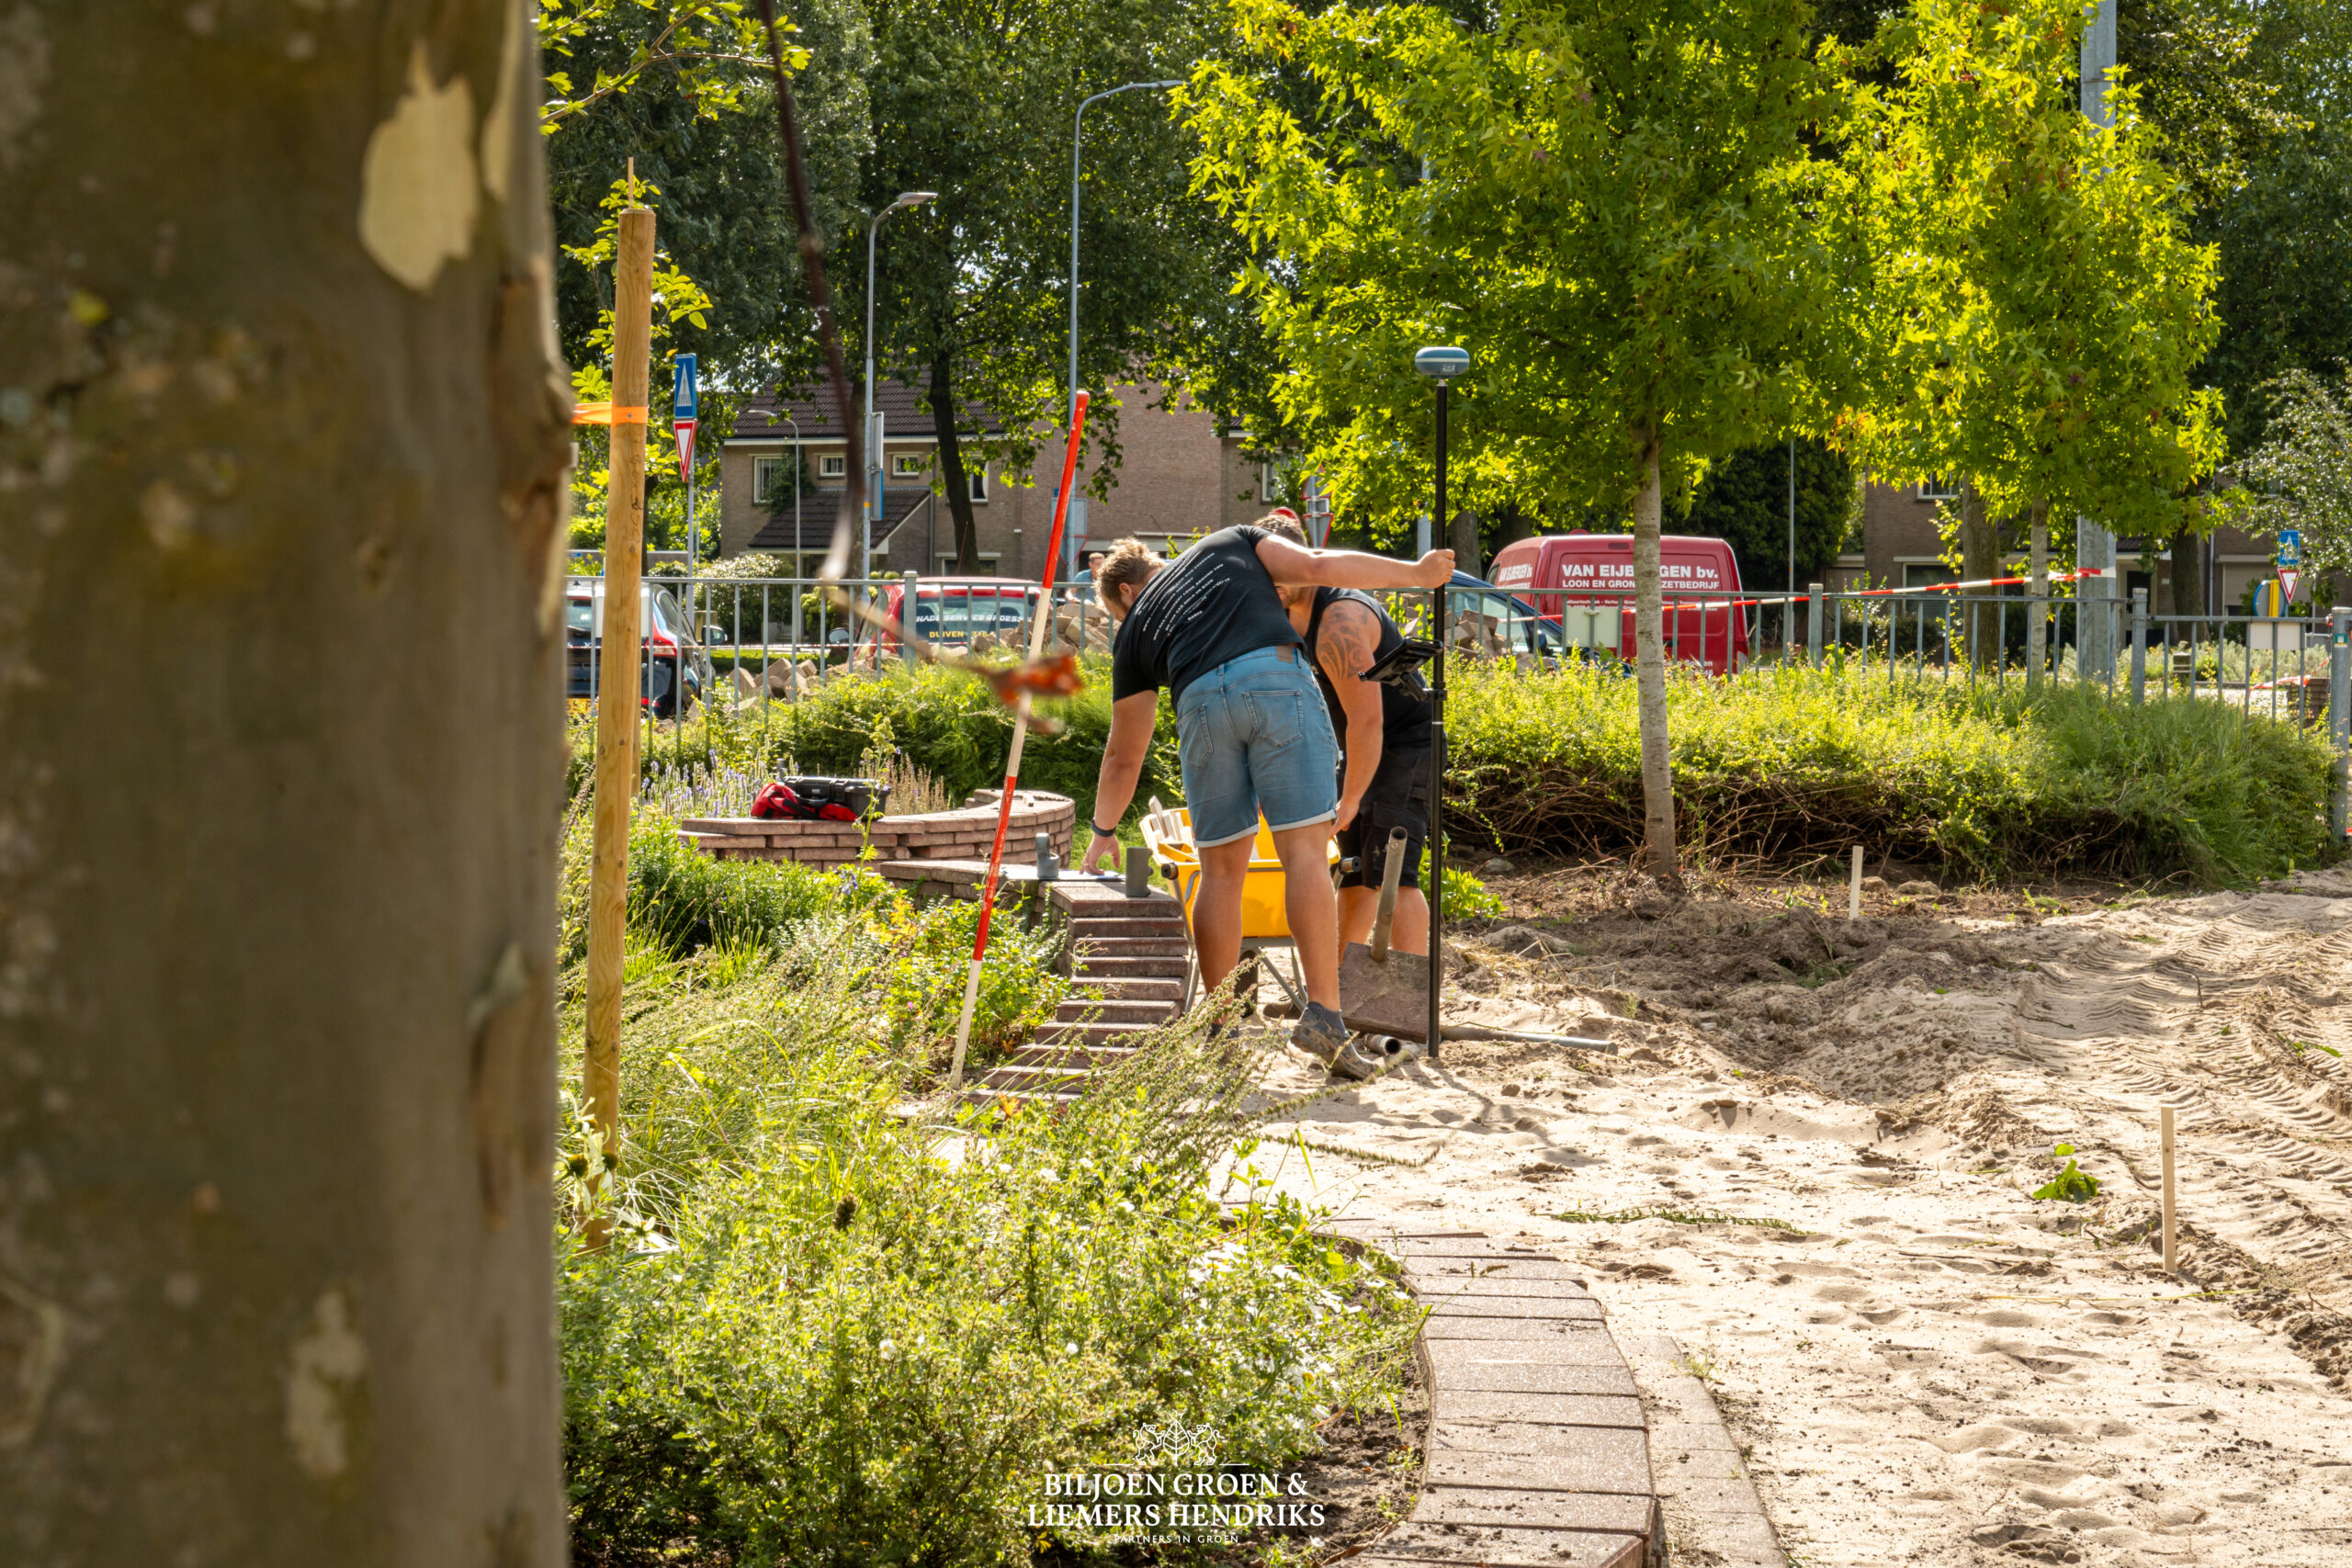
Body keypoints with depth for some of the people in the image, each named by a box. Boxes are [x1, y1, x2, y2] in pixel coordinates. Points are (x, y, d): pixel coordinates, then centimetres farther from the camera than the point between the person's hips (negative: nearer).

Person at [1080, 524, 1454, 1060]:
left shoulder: (1135, 628, 30)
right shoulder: (1233, 541, 31)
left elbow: (1124, 755, 33)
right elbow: (1316, 566, 13)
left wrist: (1104, 831, 46)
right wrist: (1417, 573, 20)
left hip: (1200, 701, 1)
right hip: (1277, 676, -1)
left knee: (1221, 870, 13)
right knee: (1304, 851, -5)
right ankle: (1323, 1014, -15)